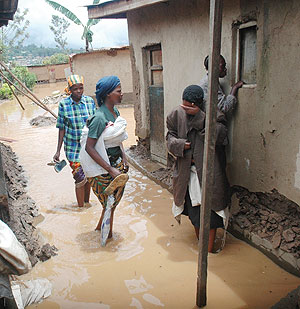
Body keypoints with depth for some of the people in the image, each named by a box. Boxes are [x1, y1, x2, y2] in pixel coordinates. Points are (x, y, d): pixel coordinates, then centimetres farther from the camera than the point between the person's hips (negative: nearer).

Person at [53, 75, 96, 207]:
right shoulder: (64, 104, -7)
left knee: (88, 176, 14)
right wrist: (58, 151, -1)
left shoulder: (90, 101, -3)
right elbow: (62, 128, -2)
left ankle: (87, 202, 35)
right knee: (80, 178, -4)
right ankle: (81, 207, 13)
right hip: (73, 147, -2)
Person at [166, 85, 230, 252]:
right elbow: (171, 137, 6)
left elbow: (219, 136, -24)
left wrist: (200, 116, -28)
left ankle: (208, 249, 15)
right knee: (193, 209, 18)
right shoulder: (177, 114, 0)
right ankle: (200, 241, 38)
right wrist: (182, 145, -15)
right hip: (187, 171, 4)